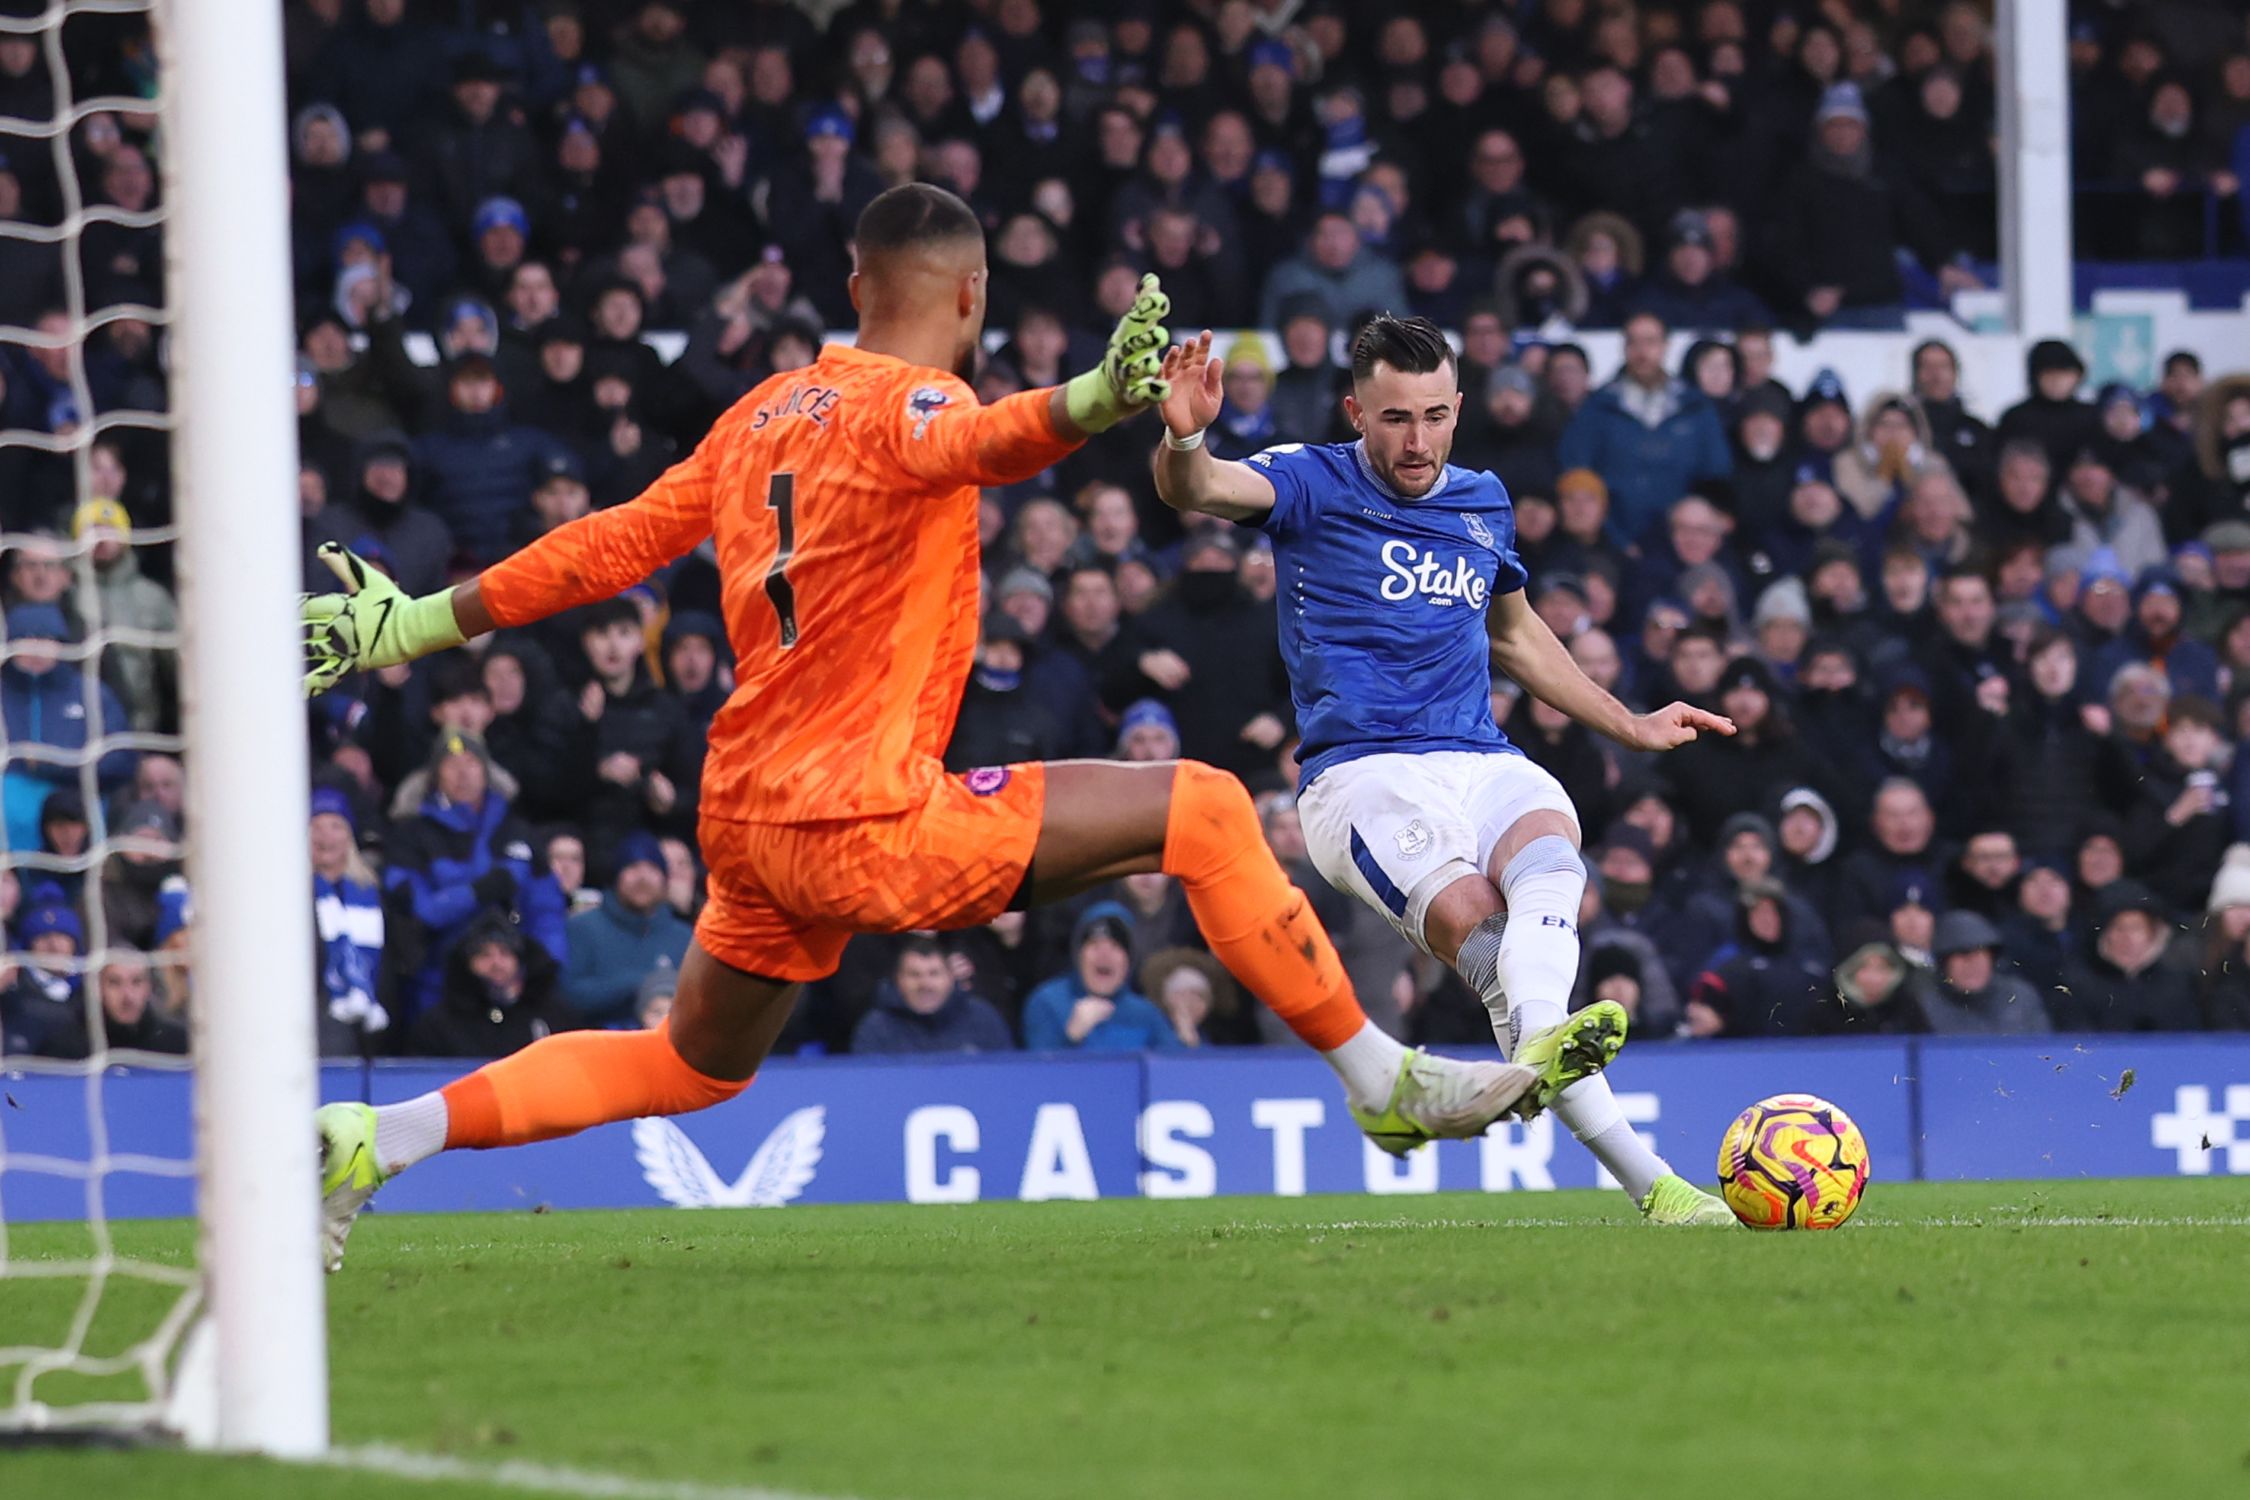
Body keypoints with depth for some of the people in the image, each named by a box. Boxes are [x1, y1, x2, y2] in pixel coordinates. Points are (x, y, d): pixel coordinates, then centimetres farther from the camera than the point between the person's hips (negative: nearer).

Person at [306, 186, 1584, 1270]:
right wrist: (1094, 402, -58)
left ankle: (372, 1144, 19)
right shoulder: (904, 402, -12)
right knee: (1204, 813, -9)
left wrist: (424, 623, 28)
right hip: (864, 823, -9)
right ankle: (1385, 1083, -6)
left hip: (751, 816, 9)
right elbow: (980, 440, -36)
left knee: (689, 1069, 26)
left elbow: (617, 541, 18)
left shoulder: (761, 417, 13)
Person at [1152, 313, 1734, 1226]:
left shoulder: (1483, 504, 19)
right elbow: (1197, 491, -18)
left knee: (1549, 859, -34)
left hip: (1480, 763, 4)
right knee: (1473, 924, -31)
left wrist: (1631, 728, 41)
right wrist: (1185, 438, -42)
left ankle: (1540, 1042, -61)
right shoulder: (1314, 486, 3)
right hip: (1360, 775, -4)